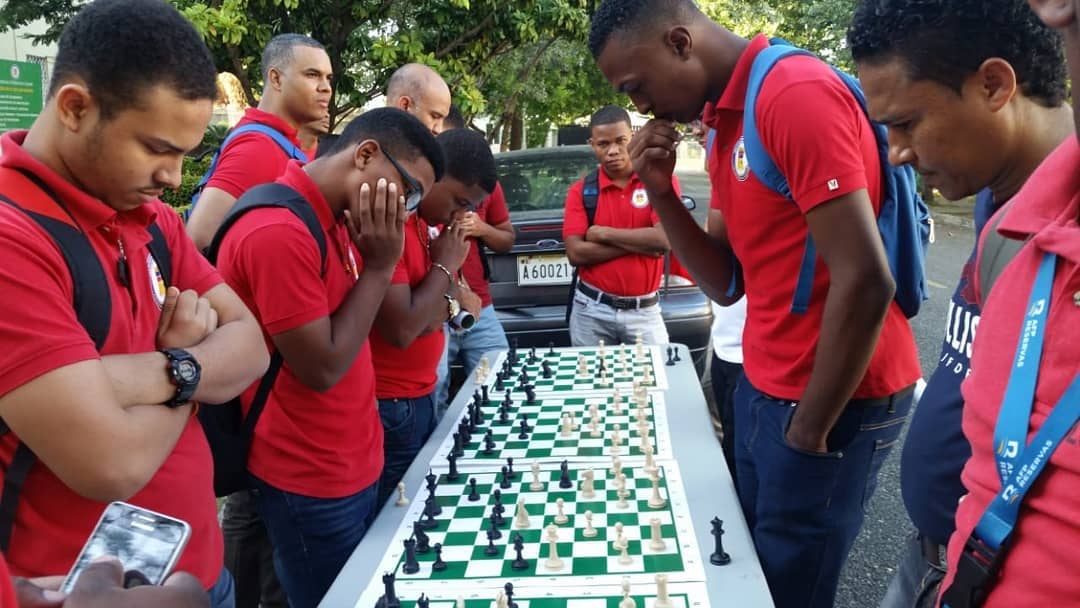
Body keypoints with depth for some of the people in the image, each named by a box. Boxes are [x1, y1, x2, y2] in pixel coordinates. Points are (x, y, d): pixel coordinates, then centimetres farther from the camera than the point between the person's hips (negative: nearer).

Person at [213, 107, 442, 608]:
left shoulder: (333, 220, 6)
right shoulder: (278, 231, -25)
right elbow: (322, 368, -23)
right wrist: (378, 266, -18)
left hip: (352, 466, 9)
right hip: (310, 485, -9)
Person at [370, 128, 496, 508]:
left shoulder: (427, 218, 7)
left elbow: (464, 300, 13)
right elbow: (402, 330, -26)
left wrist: (445, 304, -9)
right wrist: (445, 264, -14)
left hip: (420, 396, 9)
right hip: (390, 406, -9)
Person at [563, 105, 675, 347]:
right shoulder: (580, 191, 2)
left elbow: (665, 240, -16)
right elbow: (576, 254, -9)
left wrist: (603, 234, -9)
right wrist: (640, 243, -12)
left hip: (644, 311, -1)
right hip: (591, 310, 1)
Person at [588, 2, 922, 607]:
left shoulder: (796, 92, -19)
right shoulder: (726, 124, 9)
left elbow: (865, 281, -24)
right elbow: (729, 283, 9)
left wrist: (808, 431, -15)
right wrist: (661, 191, -4)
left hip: (833, 400, -8)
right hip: (763, 390, 9)